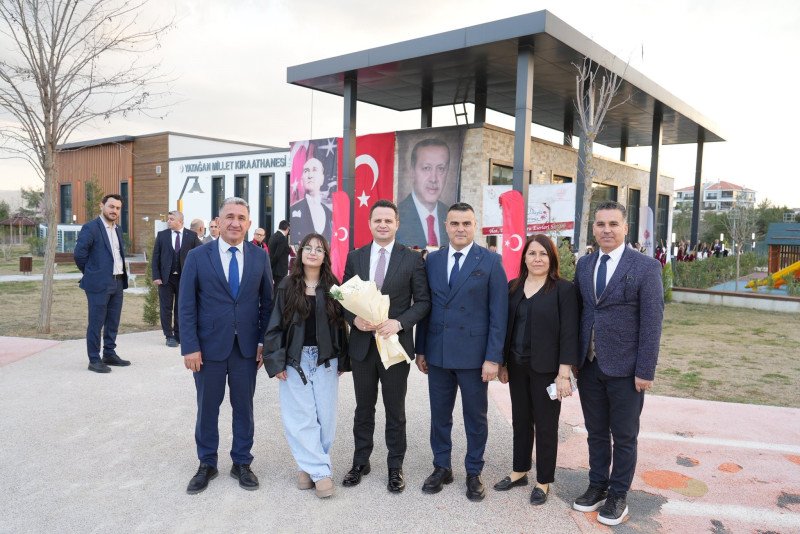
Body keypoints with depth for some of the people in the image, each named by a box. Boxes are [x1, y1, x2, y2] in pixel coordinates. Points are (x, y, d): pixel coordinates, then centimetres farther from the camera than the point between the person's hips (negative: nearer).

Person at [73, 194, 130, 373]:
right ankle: (94, 360, 7)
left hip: (118, 282, 7)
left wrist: (123, 276, 13)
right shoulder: (90, 228, -9)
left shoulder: (117, 230, 15)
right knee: (96, 323, 0)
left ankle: (110, 354, 24)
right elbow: (79, 253, -13)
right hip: (99, 284, -7)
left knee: (113, 323, 13)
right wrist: (91, 273, -3)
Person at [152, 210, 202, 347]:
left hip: (184, 278, -1)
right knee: (166, 308, 4)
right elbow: (155, 257, 2)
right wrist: (156, 276, -5)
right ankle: (169, 336, 13)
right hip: (165, 278, 1)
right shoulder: (162, 235, 2)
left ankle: (179, 335, 19)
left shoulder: (192, 235, -2)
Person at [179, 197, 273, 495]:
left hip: (247, 347, 1)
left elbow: (267, 302, 5)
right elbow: (187, 306, -5)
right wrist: (190, 347, -10)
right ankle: (207, 464, 30)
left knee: (243, 406, 12)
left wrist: (264, 341, -1)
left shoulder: (260, 257, 1)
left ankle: (241, 463, 28)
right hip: (209, 346, -1)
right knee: (207, 407, 11)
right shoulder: (198, 257, -4)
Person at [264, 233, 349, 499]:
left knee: (325, 416, 4)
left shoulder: (332, 286, 2)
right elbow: (276, 325, -1)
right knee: (300, 417, -1)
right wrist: (276, 362, -7)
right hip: (295, 360, -1)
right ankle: (320, 470, 10)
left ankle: (309, 465, 20)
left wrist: (342, 361, 2)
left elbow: (340, 325, 4)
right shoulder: (287, 285, -1)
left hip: (326, 360, 1)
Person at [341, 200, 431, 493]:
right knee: (363, 408, 16)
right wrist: (355, 319, -12)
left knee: (395, 410, 10)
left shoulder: (412, 259, -3)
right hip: (362, 344, 2)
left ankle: (395, 467, 26)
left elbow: (423, 301, -4)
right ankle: (360, 462, 32)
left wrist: (398, 322, -19)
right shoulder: (355, 257, 5)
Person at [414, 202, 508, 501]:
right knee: (439, 415, 14)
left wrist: (493, 357, -11)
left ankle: (474, 473, 28)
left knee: (475, 417, 11)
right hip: (437, 353, 3)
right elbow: (425, 306, 9)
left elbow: (498, 313, -7)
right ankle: (442, 468, 31)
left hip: (473, 353, -3)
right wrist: (420, 349, 7)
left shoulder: (491, 261, -5)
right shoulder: (432, 260, 6)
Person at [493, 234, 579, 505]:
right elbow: (506, 327, 10)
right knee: (520, 420, 16)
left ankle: (544, 481, 24)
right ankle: (520, 471, 33)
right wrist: (503, 363, 9)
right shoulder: (513, 287, 6)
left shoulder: (563, 289, -8)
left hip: (546, 368, -4)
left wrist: (564, 374, -14)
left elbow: (569, 333, -11)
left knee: (545, 425, 8)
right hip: (517, 366, 4)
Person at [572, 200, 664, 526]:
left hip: (624, 368, -4)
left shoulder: (646, 267, -9)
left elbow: (652, 322, -11)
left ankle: (618, 496, 27)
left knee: (624, 436, 11)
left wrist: (645, 371, -13)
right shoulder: (584, 265, 6)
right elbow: (577, 311, 9)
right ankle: (597, 487, 33)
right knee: (596, 432, 17)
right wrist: (573, 357, 6)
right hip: (589, 365, 4)